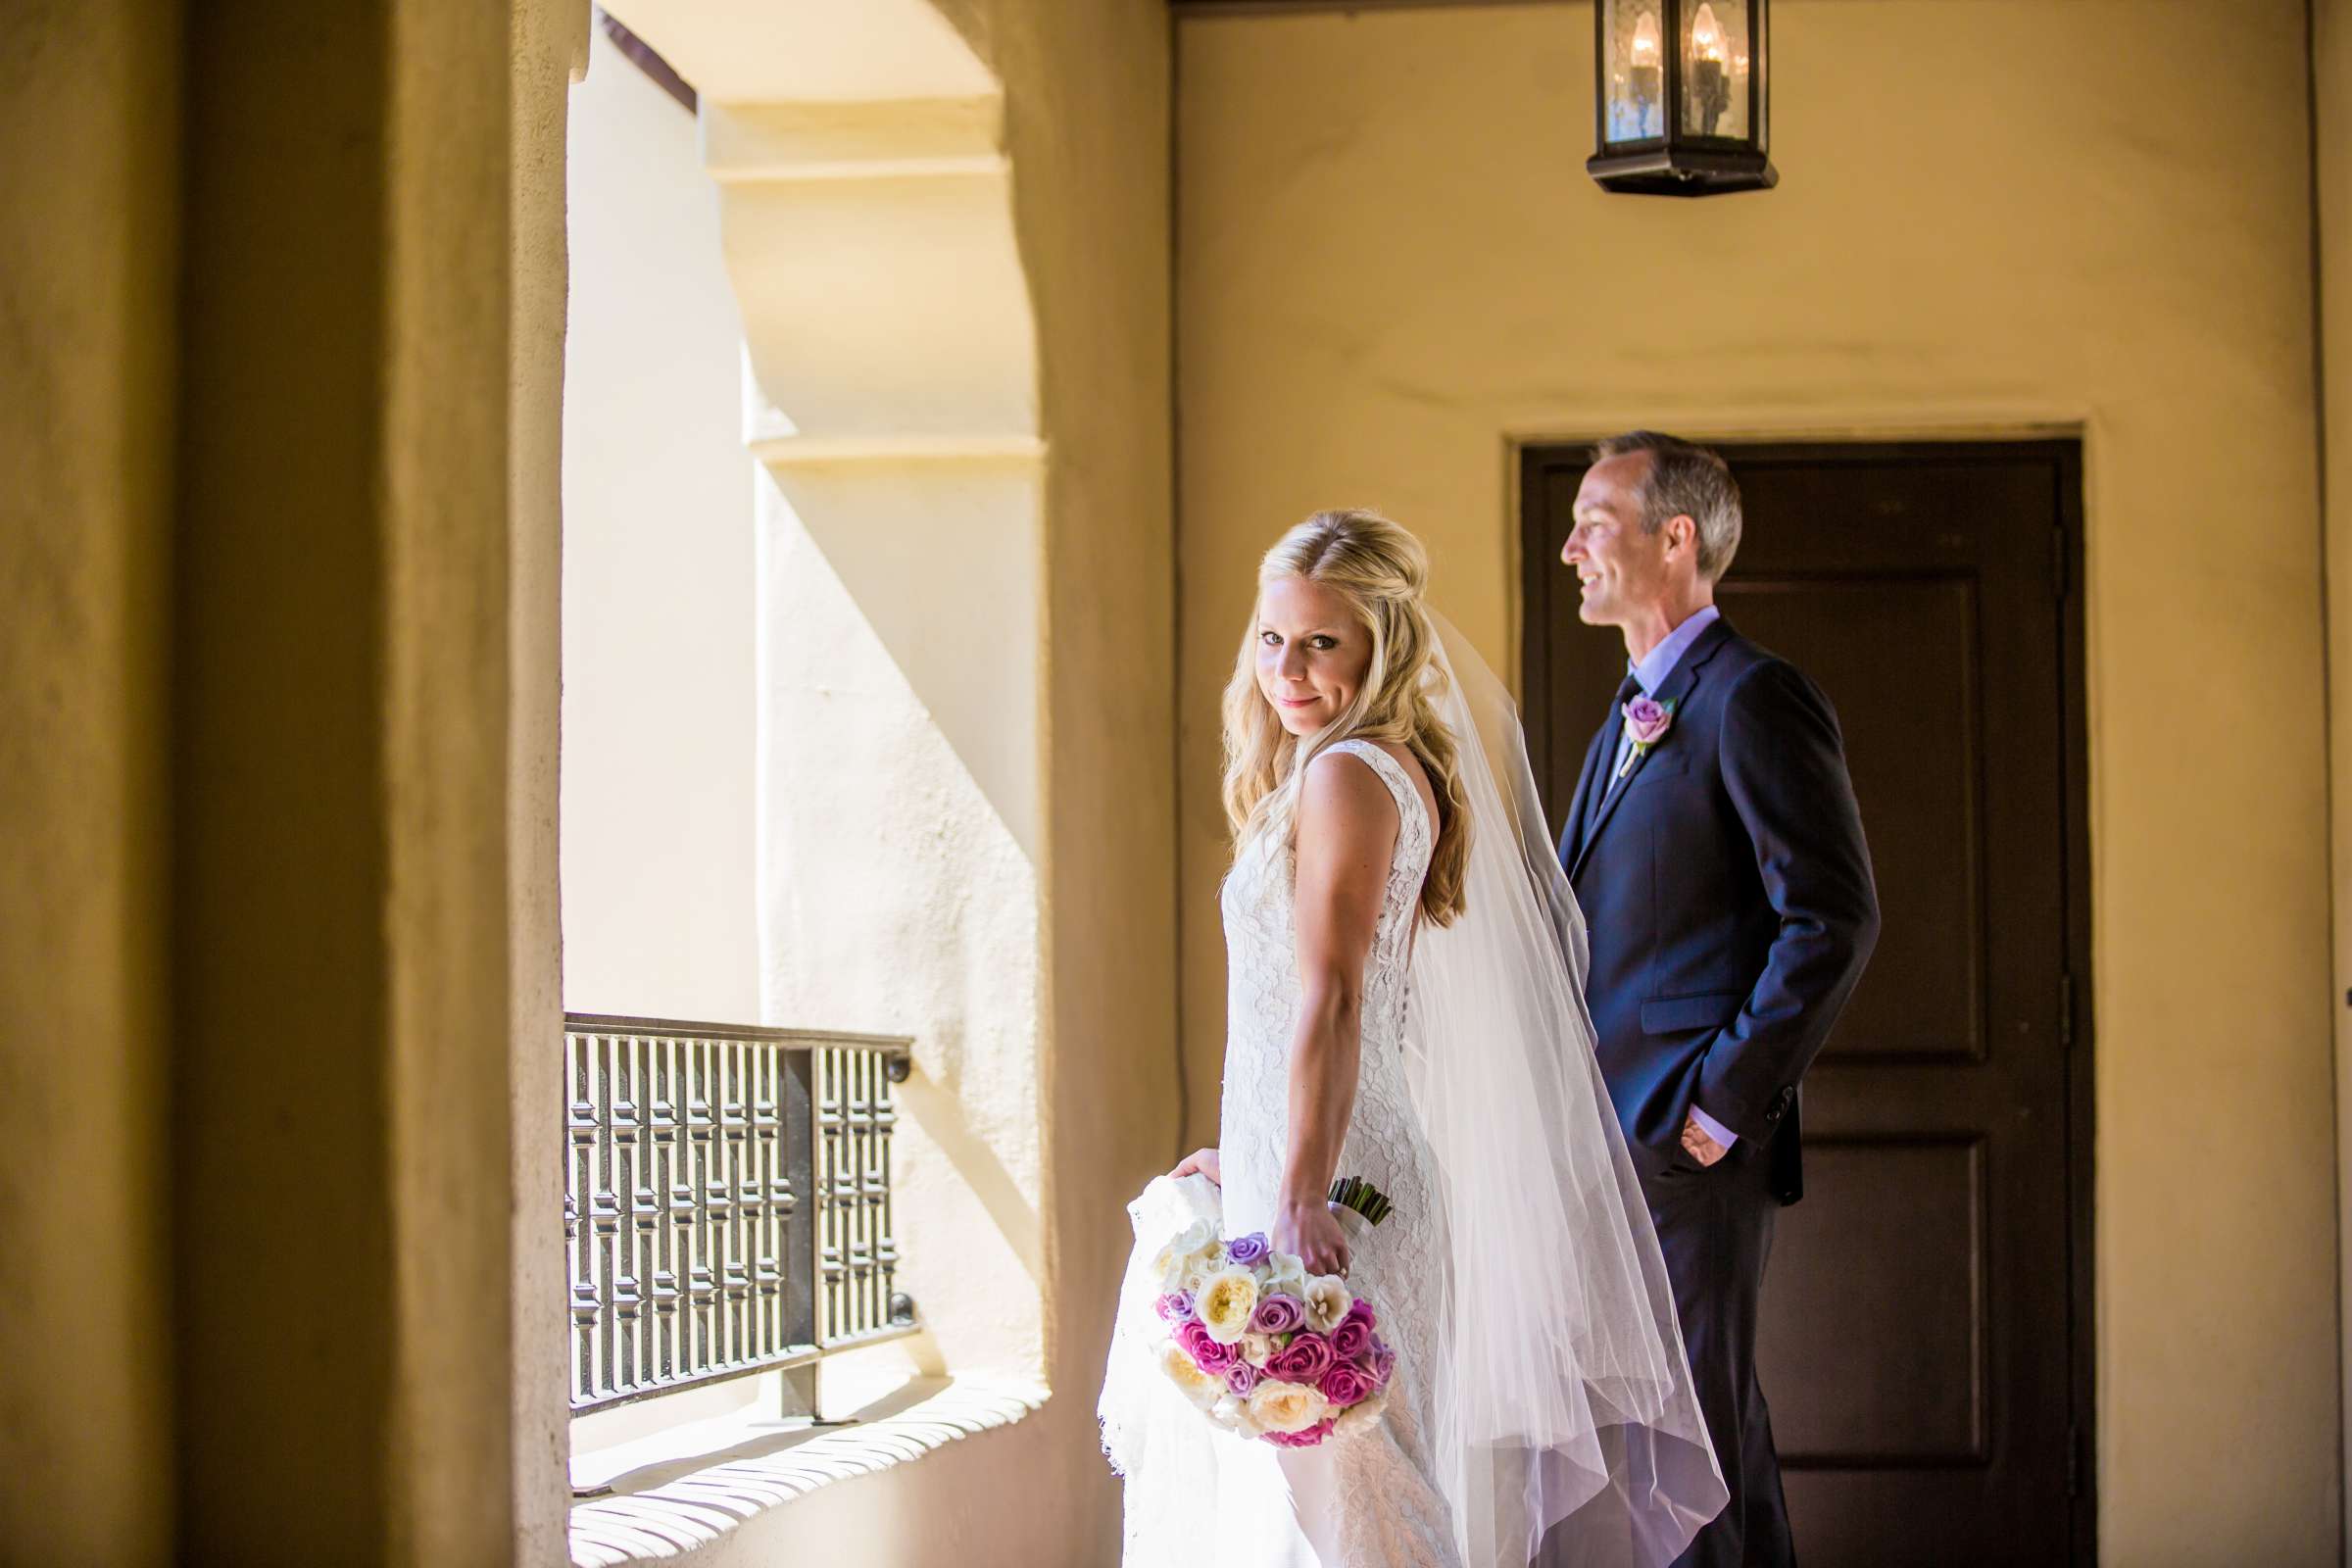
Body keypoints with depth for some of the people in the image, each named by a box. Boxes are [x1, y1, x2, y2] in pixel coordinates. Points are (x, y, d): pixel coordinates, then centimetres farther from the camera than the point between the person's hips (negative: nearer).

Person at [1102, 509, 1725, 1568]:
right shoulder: (1409, 769, 16)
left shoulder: (1344, 775, -12)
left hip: (1333, 1185, -10)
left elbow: (1331, 1003, -21)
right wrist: (1253, 1157, 29)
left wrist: (1299, 1200, -26)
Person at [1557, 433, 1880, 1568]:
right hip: (1618, 1138, 10)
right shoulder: (1631, 717, 20)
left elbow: (1834, 920, -17)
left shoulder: (1753, 698, -10)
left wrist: (1725, 1099, -18)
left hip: (1690, 1145, -9)